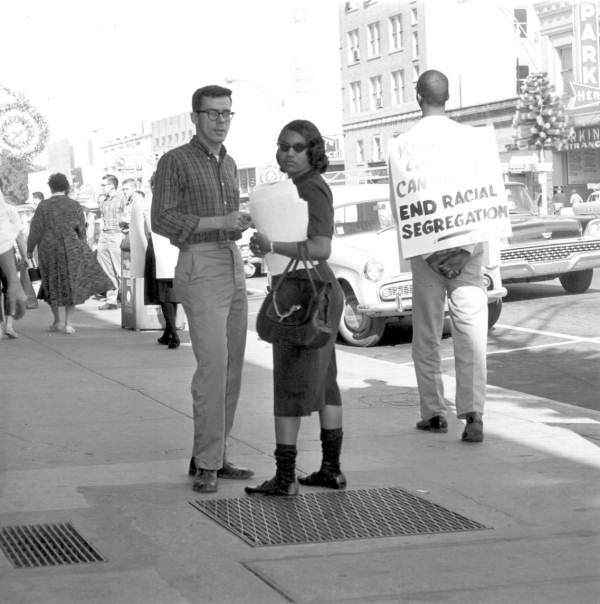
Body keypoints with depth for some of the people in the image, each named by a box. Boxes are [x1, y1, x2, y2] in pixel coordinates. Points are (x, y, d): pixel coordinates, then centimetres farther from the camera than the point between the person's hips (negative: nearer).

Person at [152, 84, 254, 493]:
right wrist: (221, 223, -19)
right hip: (199, 270, -8)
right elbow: (162, 221, -13)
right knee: (213, 364, -17)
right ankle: (207, 464, -12)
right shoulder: (174, 161, -5)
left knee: (232, 368, 6)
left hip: (233, 268, 8)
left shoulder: (228, 164, 17)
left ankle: (214, 456, 13)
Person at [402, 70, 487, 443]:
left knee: (427, 334, 11)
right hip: (467, 244, 1)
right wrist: (471, 247, -2)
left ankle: (434, 412, 15)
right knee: (471, 331, -1)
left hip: (427, 247, -1)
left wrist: (425, 252, -5)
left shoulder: (409, 141, -4)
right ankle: (474, 414, -12)